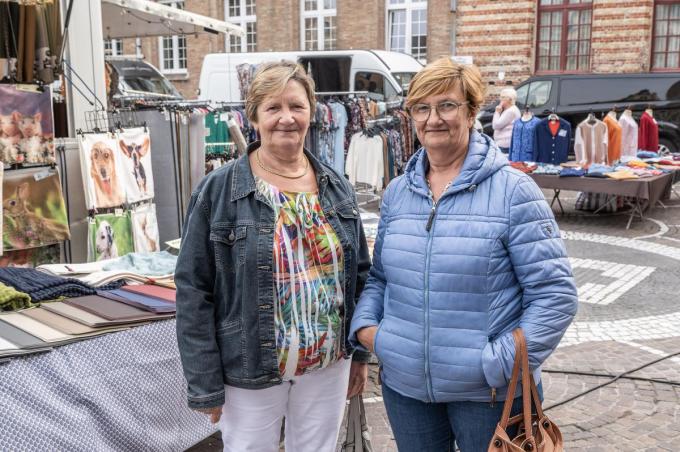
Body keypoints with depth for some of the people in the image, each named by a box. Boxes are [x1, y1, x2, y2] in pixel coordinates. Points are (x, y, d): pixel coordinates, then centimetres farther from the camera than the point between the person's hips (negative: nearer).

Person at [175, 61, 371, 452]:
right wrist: (205, 384, -10)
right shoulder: (218, 191, -10)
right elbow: (194, 292, -10)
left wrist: (362, 351, 9)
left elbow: (360, 274, 10)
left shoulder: (337, 187, 3)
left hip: (329, 365, 4)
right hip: (249, 371, -3)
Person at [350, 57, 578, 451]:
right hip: (404, 384, 4)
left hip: (488, 393, -4)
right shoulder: (397, 193, 5)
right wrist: (365, 324, -3)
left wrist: (502, 364, -17)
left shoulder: (513, 191, -10)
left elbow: (555, 293, -12)